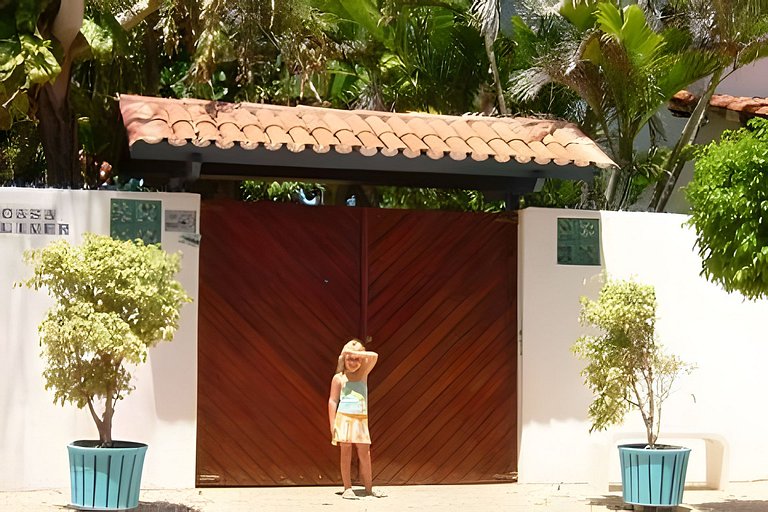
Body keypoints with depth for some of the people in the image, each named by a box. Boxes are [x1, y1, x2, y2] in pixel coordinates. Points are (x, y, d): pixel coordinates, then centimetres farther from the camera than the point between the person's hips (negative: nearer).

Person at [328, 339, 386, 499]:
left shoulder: (363, 373, 9)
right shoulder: (339, 378, 1)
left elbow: (374, 357, -7)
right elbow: (332, 401, 0)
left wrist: (355, 353, -13)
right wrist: (332, 424, -6)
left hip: (361, 419, 3)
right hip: (344, 418, -3)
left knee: (365, 453, 4)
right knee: (346, 453, 0)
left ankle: (369, 487, 12)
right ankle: (347, 489, 3)